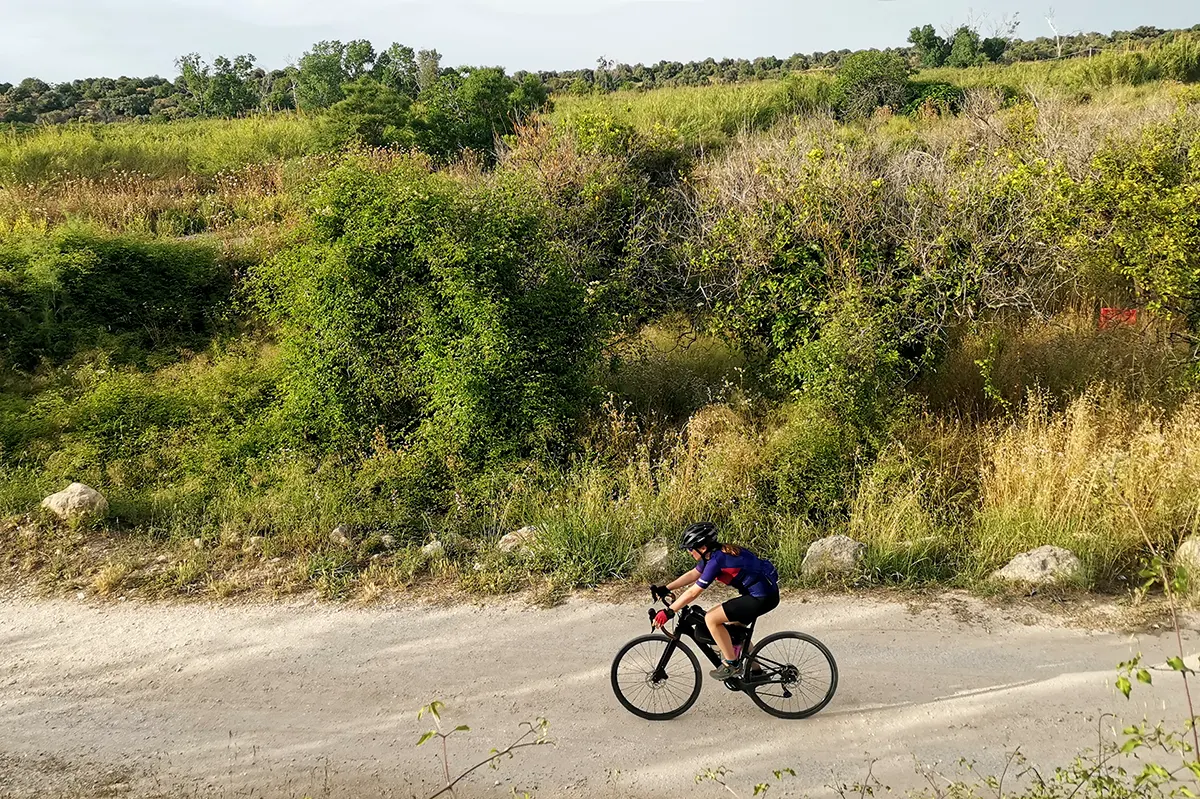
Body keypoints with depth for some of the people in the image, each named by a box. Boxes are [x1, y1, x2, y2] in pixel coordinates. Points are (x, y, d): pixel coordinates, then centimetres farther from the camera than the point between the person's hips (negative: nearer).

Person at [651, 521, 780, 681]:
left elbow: (692, 593, -18)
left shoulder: (716, 560, -20)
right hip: (768, 590, 10)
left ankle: (731, 664, 2)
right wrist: (665, 589, 14)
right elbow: (693, 574, 18)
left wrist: (668, 612, -12)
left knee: (711, 619, -10)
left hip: (762, 597, -10)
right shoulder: (716, 552, 7)